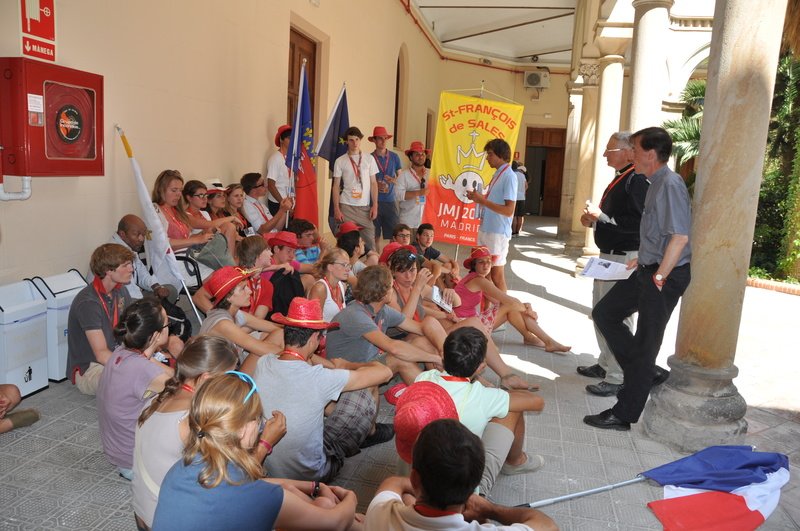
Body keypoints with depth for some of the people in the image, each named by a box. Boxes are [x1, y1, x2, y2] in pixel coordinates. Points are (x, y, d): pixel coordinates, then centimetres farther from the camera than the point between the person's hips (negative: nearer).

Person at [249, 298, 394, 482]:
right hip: (310, 474, -5)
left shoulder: (262, 364, -13)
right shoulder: (318, 378, -29)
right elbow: (385, 372, -15)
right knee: (367, 388, 3)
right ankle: (371, 432, 35)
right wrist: (348, 366, 3)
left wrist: (334, 367, 13)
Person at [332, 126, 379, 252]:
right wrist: (336, 209, -4)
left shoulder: (369, 158, 8)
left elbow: (373, 183, 9)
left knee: (370, 240, -3)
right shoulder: (340, 161, 4)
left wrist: (375, 205, 0)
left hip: (365, 206, 1)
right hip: (346, 206, -1)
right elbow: (336, 186, 4)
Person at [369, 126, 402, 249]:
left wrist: (393, 180, -8)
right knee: (375, 236, 1)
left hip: (390, 200, 2)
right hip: (374, 201, -2)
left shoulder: (394, 157, 8)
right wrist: (376, 185, -13)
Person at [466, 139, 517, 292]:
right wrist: (477, 197, 8)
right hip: (486, 229, 9)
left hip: (498, 233, -9)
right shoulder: (497, 174, 14)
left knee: (497, 277, -1)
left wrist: (482, 200, -18)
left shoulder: (509, 176, -14)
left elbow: (509, 210, -19)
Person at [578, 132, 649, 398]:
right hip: (609, 256, 11)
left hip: (624, 259, -11)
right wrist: (593, 220, 8)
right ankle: (605, 364, 33)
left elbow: (639, 223, -28)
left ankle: (617, 378, 3)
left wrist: (601, 216, -23)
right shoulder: (619, 179, 15)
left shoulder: (636, 181, -17)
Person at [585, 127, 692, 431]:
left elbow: (680, 236, -25)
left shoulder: (670, 184, -18)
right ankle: (646, 373, 22)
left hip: (665, 276, -10)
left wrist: (659, 277, -21)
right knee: (604, 313, 14)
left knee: (645, 343, 1)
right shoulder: (656, 184, 11)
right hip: (648, 269, 10)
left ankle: (624, 415, 14)